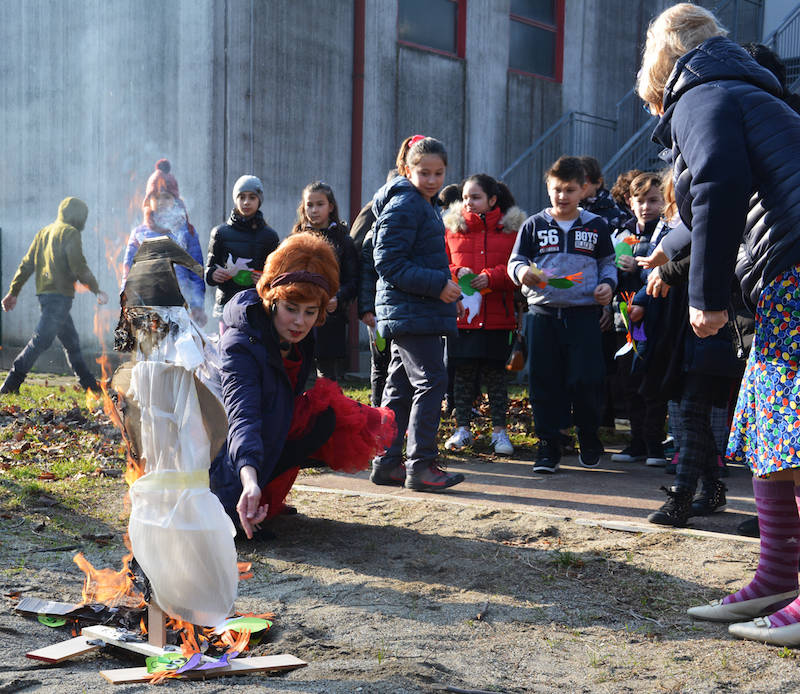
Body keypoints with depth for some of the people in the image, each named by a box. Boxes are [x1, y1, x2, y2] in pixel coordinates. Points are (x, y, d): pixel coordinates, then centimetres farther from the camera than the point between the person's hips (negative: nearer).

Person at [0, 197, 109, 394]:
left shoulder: (44, 232, 18)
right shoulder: (70, 233, -6)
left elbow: (26, 265, 17)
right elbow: (79, 267, -13)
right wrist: (97, 291, -5)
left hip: (44, 294, 9)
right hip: (60, 294, -9)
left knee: (71, 341, 15)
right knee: (41, 340, -10)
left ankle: (89, 385, 22)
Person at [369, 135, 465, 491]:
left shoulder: (426, 205, 18)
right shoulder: (403, 205, -13)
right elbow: (389, 263, -19)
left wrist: (448, 290, 20)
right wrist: (438, 285, -21)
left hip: (413, 311, 10)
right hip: (410, 311, -10)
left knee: (401, 386, 12)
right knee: (431, 381, -11)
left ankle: (386, 462, 18)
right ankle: (420, 465, -7)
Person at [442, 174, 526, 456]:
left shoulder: (511, 228, 3)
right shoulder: (452, 228, 9)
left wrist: (491, 277, -15)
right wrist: (457, 273, -9)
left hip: (497, 315, -1)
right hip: (461, 313, 2)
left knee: (496, 372, 4)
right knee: (463, 371, 5)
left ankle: (499, 430, 15)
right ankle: (462, 429, 17)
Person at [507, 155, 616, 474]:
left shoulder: (596, 226, 11)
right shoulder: (534, 225, 9)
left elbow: (608, 262, 18)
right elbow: (515, 260, 8)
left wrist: (608, 284, -3)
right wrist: (523, 272, -14)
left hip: (584, 313, 0)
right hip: (542, 313, 1)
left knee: (586, 380, -5)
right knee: (544, 381, 2)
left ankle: (589, 439, 19)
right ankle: (547, 445, 12)